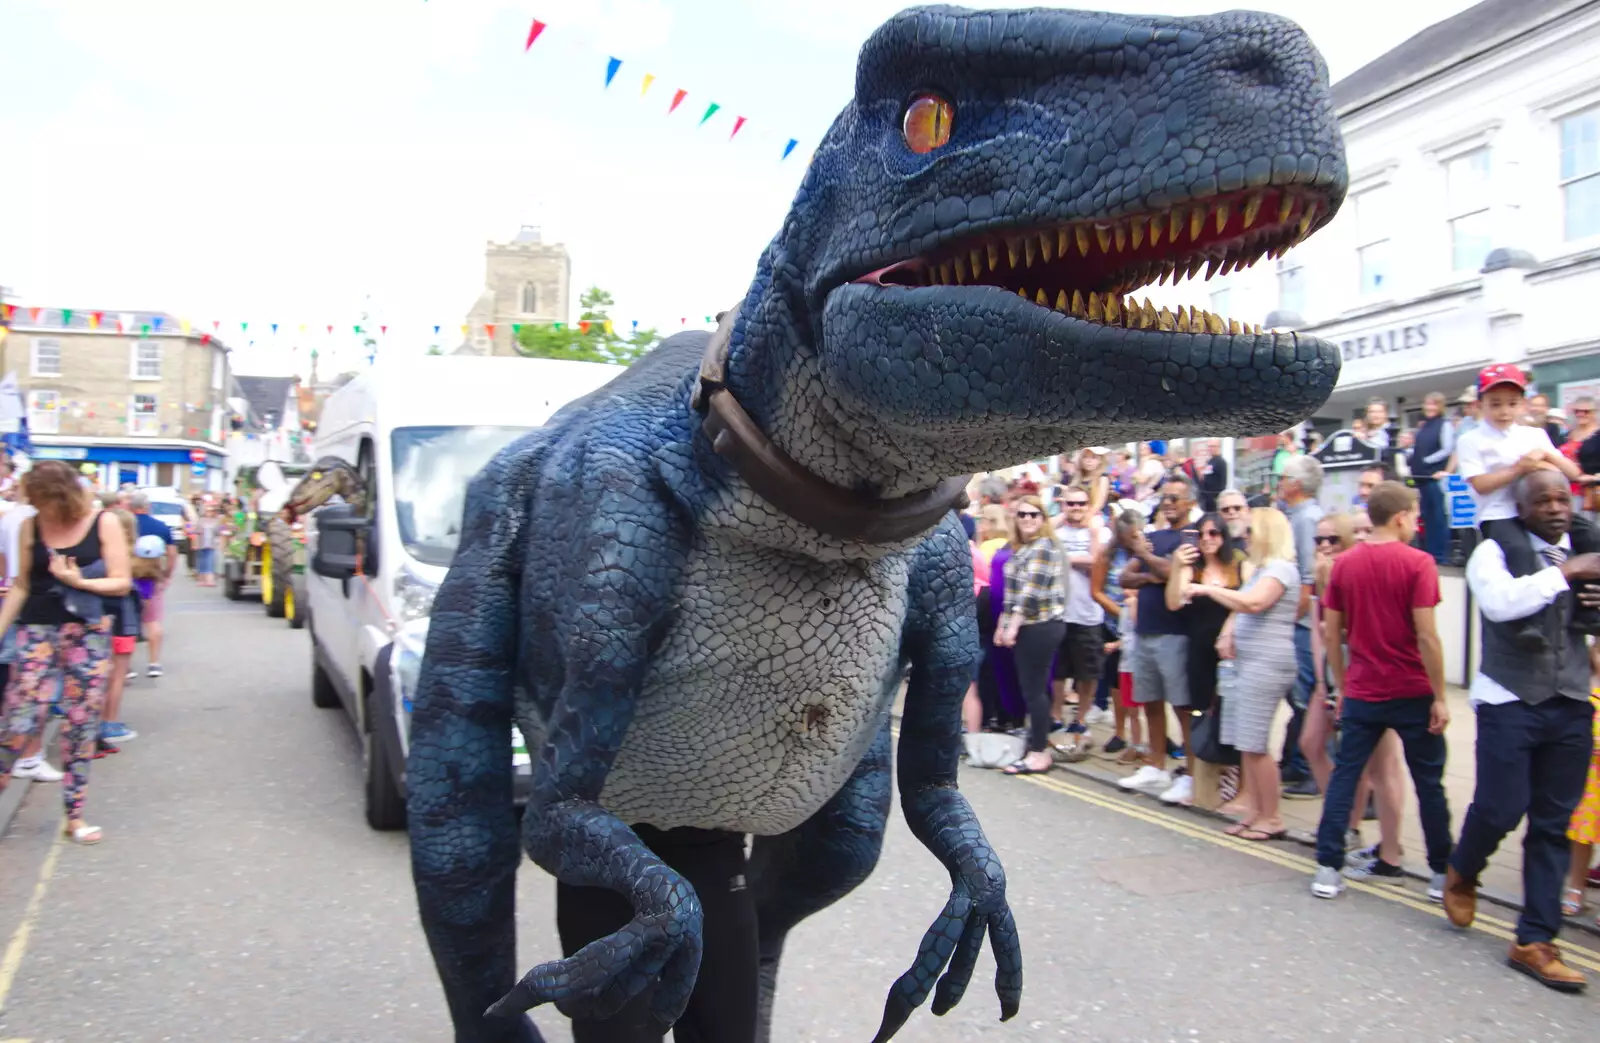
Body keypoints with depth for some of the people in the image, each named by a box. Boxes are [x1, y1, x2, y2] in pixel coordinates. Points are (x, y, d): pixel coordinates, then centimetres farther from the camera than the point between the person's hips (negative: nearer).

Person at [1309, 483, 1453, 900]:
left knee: (1344, 777, 7)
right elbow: (1426, 636, -14)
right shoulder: (1417, 563, -11)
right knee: (1429, 784, 10)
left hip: (1361, 693, 3)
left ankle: (1328, 869, 5)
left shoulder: (1344, 564, 2)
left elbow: (1331, 634, 5)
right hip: (1412, 694, -3)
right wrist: (1440, 697, -8)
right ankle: (1442, 873, 20)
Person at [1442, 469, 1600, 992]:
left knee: (1553, 826, 7)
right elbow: (1500, 601, -25)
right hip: (1509, 701, -4)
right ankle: (1461, 874, 28)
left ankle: (1535, 942, 16)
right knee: (1499, 809, -6)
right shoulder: (1495, 551, -5)